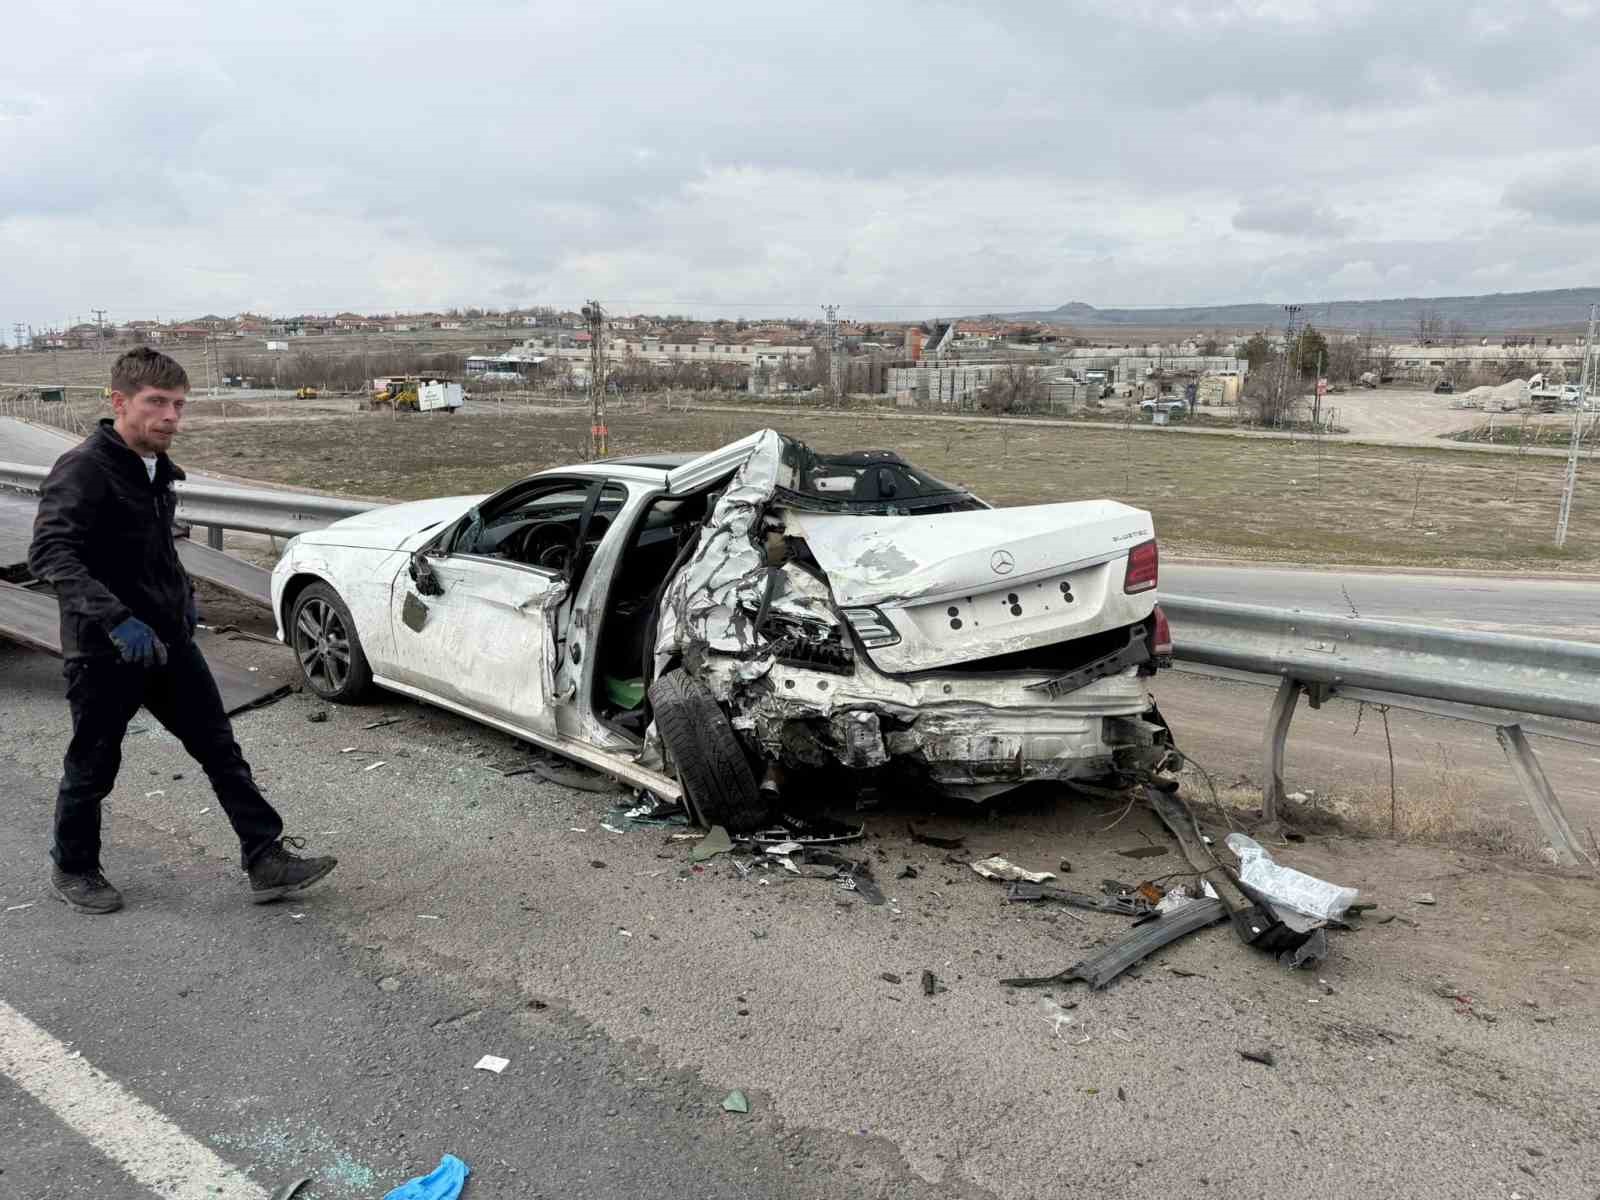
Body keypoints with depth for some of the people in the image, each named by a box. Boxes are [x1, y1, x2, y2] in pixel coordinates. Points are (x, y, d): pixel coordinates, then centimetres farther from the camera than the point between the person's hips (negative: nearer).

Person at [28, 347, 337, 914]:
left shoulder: (157, 469, 9)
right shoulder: (83, 470, -17)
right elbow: (49, 552, -29)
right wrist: (116, 618, -39)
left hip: (169, 642, 7)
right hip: (104, 652, -7)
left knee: (221, 750, 6)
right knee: (93, 766, 10)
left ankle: (267, 860, 11)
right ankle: (73, 871, 32)